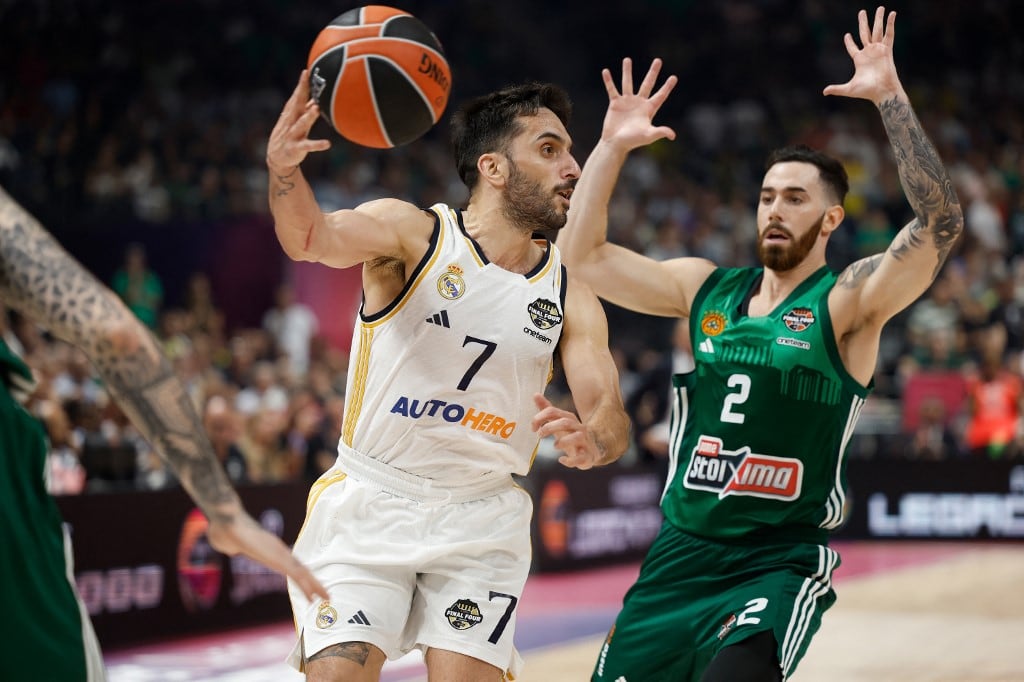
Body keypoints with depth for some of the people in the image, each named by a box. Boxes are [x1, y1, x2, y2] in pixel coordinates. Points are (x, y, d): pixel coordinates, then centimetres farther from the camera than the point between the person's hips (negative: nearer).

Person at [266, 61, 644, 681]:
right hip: (369, 498, -3)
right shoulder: (411, 232, -7)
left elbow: (611, 415, -3)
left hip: (481, 520, 3)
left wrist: (589, 442, -29)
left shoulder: (571, 297, 3)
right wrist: (284, 171, -50)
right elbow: (313, 238, -26)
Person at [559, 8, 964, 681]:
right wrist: (613, 145, -1)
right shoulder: (707, 288, 8)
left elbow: (940, 223, -22)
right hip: (678, 555, 5)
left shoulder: (848, 300, -6)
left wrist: (889, 96, -25)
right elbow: (583, 253, 7)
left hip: (781, 565, -5)